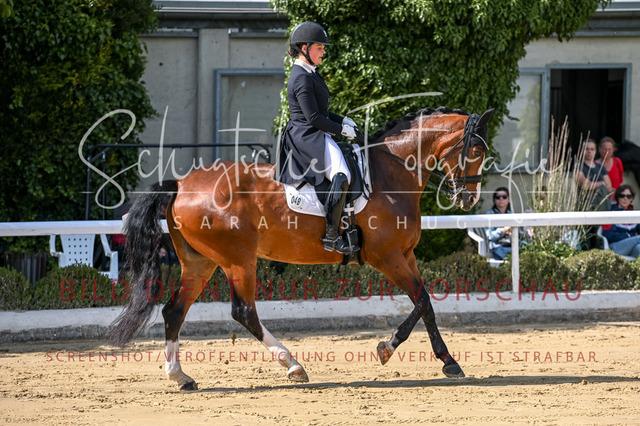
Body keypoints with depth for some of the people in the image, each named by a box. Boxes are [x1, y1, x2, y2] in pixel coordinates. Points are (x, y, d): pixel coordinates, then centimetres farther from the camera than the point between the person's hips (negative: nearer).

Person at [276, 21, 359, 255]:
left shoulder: (310, 74, 16)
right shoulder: (302, 79, -17)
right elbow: (313, 117, -20)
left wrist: (342, 120, 12)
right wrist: (341, 129, -11)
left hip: (313, 137, 12)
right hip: (308, 137, -12)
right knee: (341, 176, -27)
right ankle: (331, 236, -28)